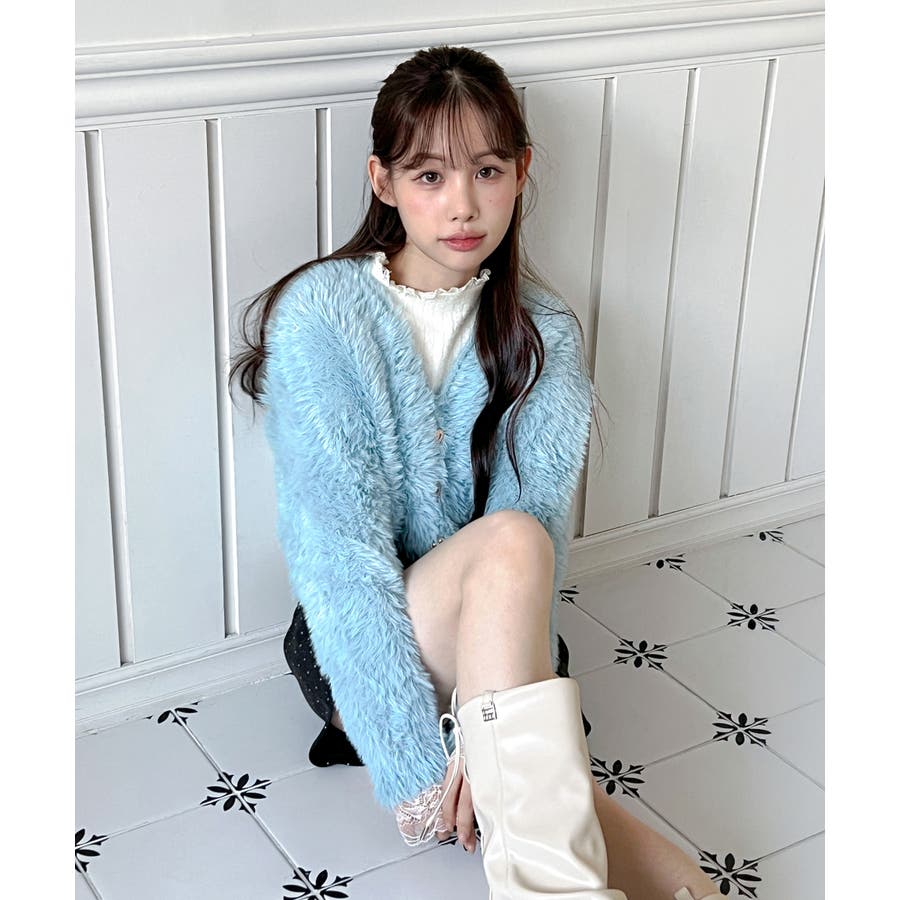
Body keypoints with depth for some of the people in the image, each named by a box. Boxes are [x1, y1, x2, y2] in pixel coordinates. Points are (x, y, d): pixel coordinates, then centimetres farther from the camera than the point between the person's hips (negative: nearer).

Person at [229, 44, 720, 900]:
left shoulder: (543, 334, 0)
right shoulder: (320, 315, -11)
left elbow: (542, 512, -13)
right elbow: (340, 555, -18)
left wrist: (483, 740, -27)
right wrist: (425, 771, -24)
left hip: (499, 656, 3)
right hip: (361, 648, -2)